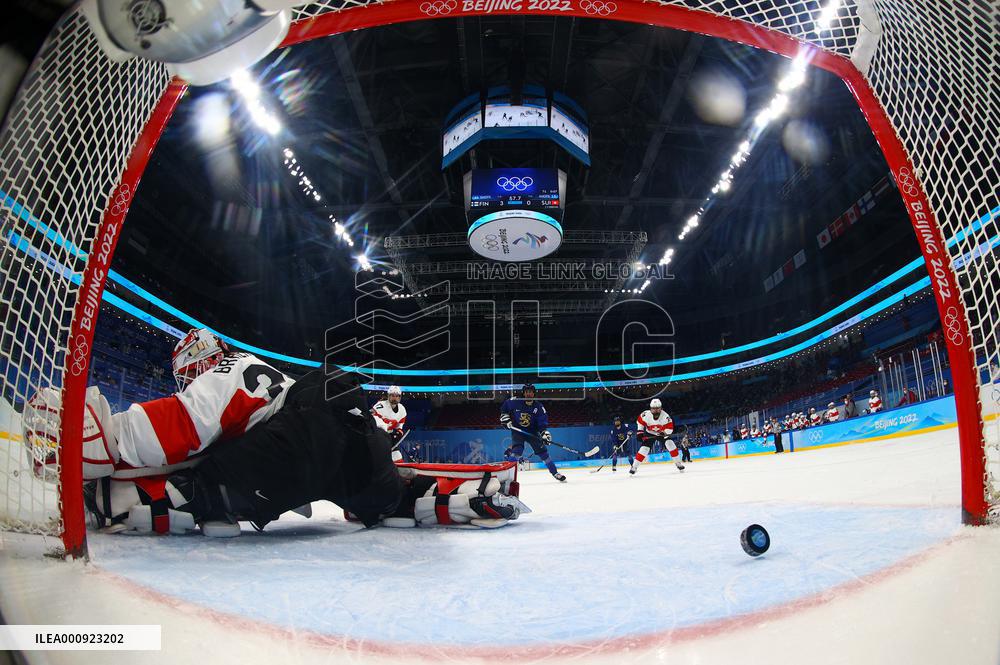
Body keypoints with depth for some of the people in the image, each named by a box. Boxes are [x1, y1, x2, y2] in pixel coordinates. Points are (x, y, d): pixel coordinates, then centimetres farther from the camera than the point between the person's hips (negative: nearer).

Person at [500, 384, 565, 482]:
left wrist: (544, 433, -25)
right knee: (517, 450, -24)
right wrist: (505, 418, -5)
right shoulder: (514, 402, -13)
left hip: (532, 432, 2)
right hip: (517, 430, -2)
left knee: (542, 451, 0)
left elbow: (542, 422, -11)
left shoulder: (538, 407, -10)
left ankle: (555, 473, 13)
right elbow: (504, 408, 5)